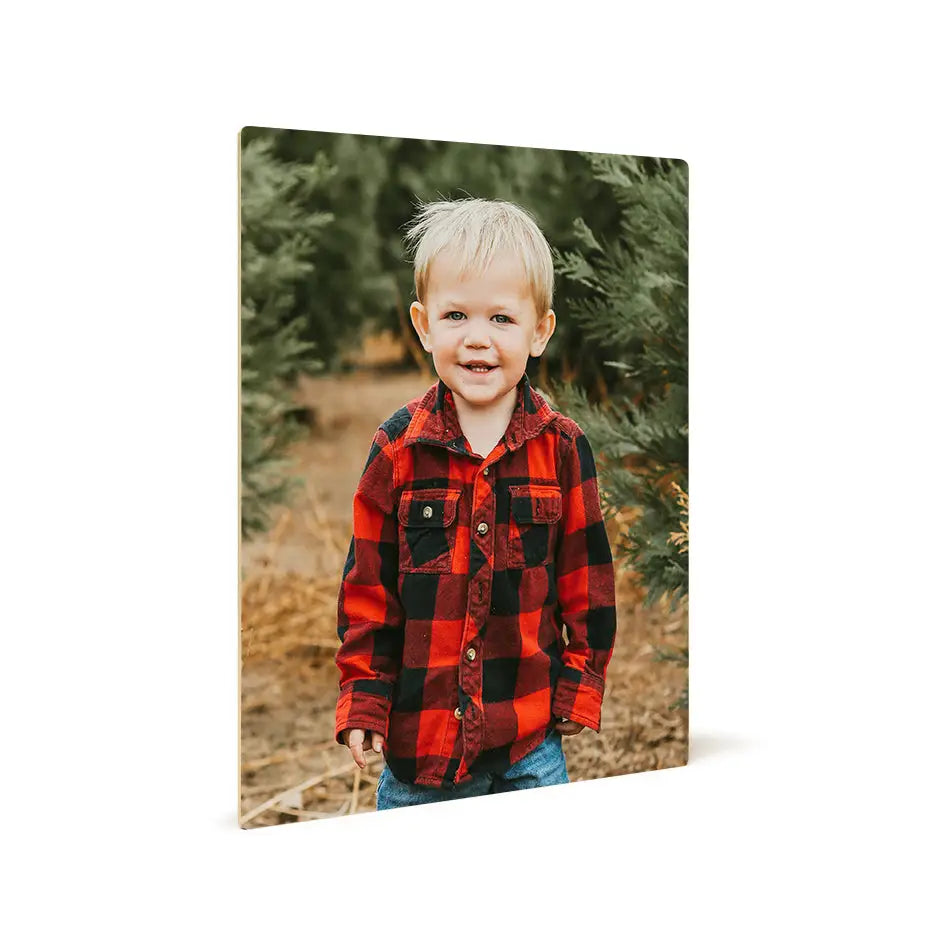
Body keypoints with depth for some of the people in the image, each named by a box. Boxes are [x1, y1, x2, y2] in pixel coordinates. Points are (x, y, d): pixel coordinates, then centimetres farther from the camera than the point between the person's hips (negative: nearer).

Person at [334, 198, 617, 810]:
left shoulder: (562, 447, -4)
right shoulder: (398, 448, -5)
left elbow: (587, 580, 3)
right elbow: (368, 587, 1)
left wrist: (581, 687, 1)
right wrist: (363, 700, -1)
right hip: (418, 730, 0)